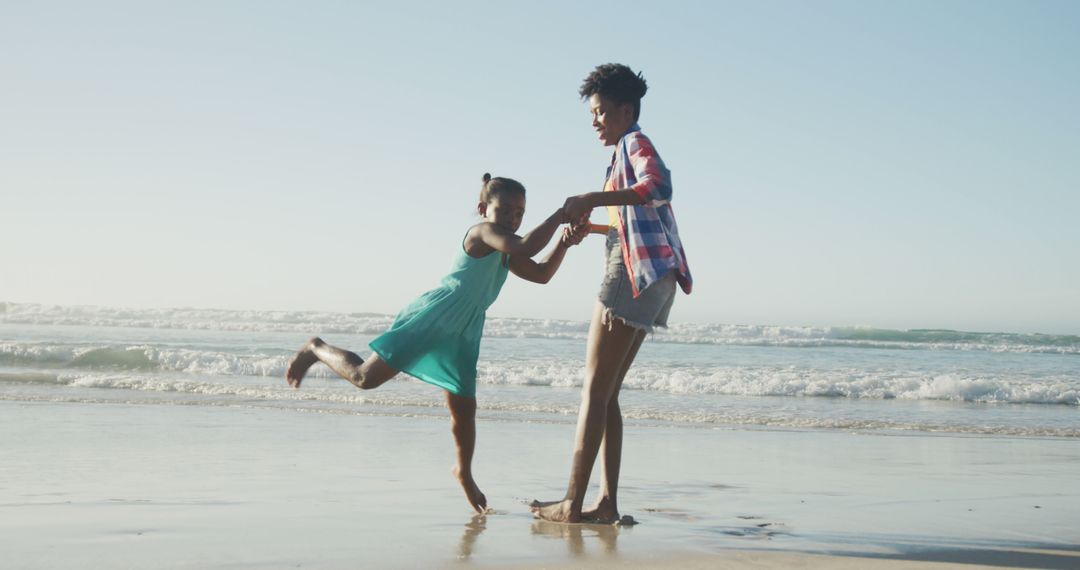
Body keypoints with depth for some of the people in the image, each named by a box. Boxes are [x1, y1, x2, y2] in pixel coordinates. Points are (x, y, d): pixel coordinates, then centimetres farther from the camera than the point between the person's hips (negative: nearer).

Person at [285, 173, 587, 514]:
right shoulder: (482, 232, -12)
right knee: (366, 377, -10)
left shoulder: (506, 254, 18)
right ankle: (317, 349, 16)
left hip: (460, 334, 9)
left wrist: (564, 244, 5)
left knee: (464, 408, 11)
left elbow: (542, 274, 19)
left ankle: (464, 471, 32)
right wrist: (559, 215, -22)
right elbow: (526, 247, -28)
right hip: (431, 318, -9)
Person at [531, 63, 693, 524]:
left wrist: (592, 199, -27)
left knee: (595, 390, -10)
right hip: (650, 279, 10)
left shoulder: (635, 142, -2)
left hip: (637, 270, -10)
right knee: (607, 394, 8)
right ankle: (607, 502, 4)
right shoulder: (627, 154, 26)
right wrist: (585, 227, 23)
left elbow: (659, 186, -24)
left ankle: (573, 504, -12)